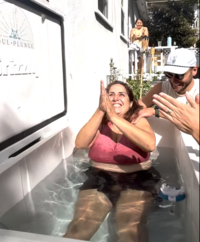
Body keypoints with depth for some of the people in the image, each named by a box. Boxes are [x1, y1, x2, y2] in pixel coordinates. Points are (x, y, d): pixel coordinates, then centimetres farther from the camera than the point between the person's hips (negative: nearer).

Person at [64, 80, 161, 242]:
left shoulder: (139, 121, 0)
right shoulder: (99, 122, 6)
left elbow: (150, 145, -22)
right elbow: (80, 144, -13)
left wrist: (114, 116, -26)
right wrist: (100, 111, -22)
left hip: (136, 181, -1)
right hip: (100, 180, 2)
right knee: (79, 226, -19)